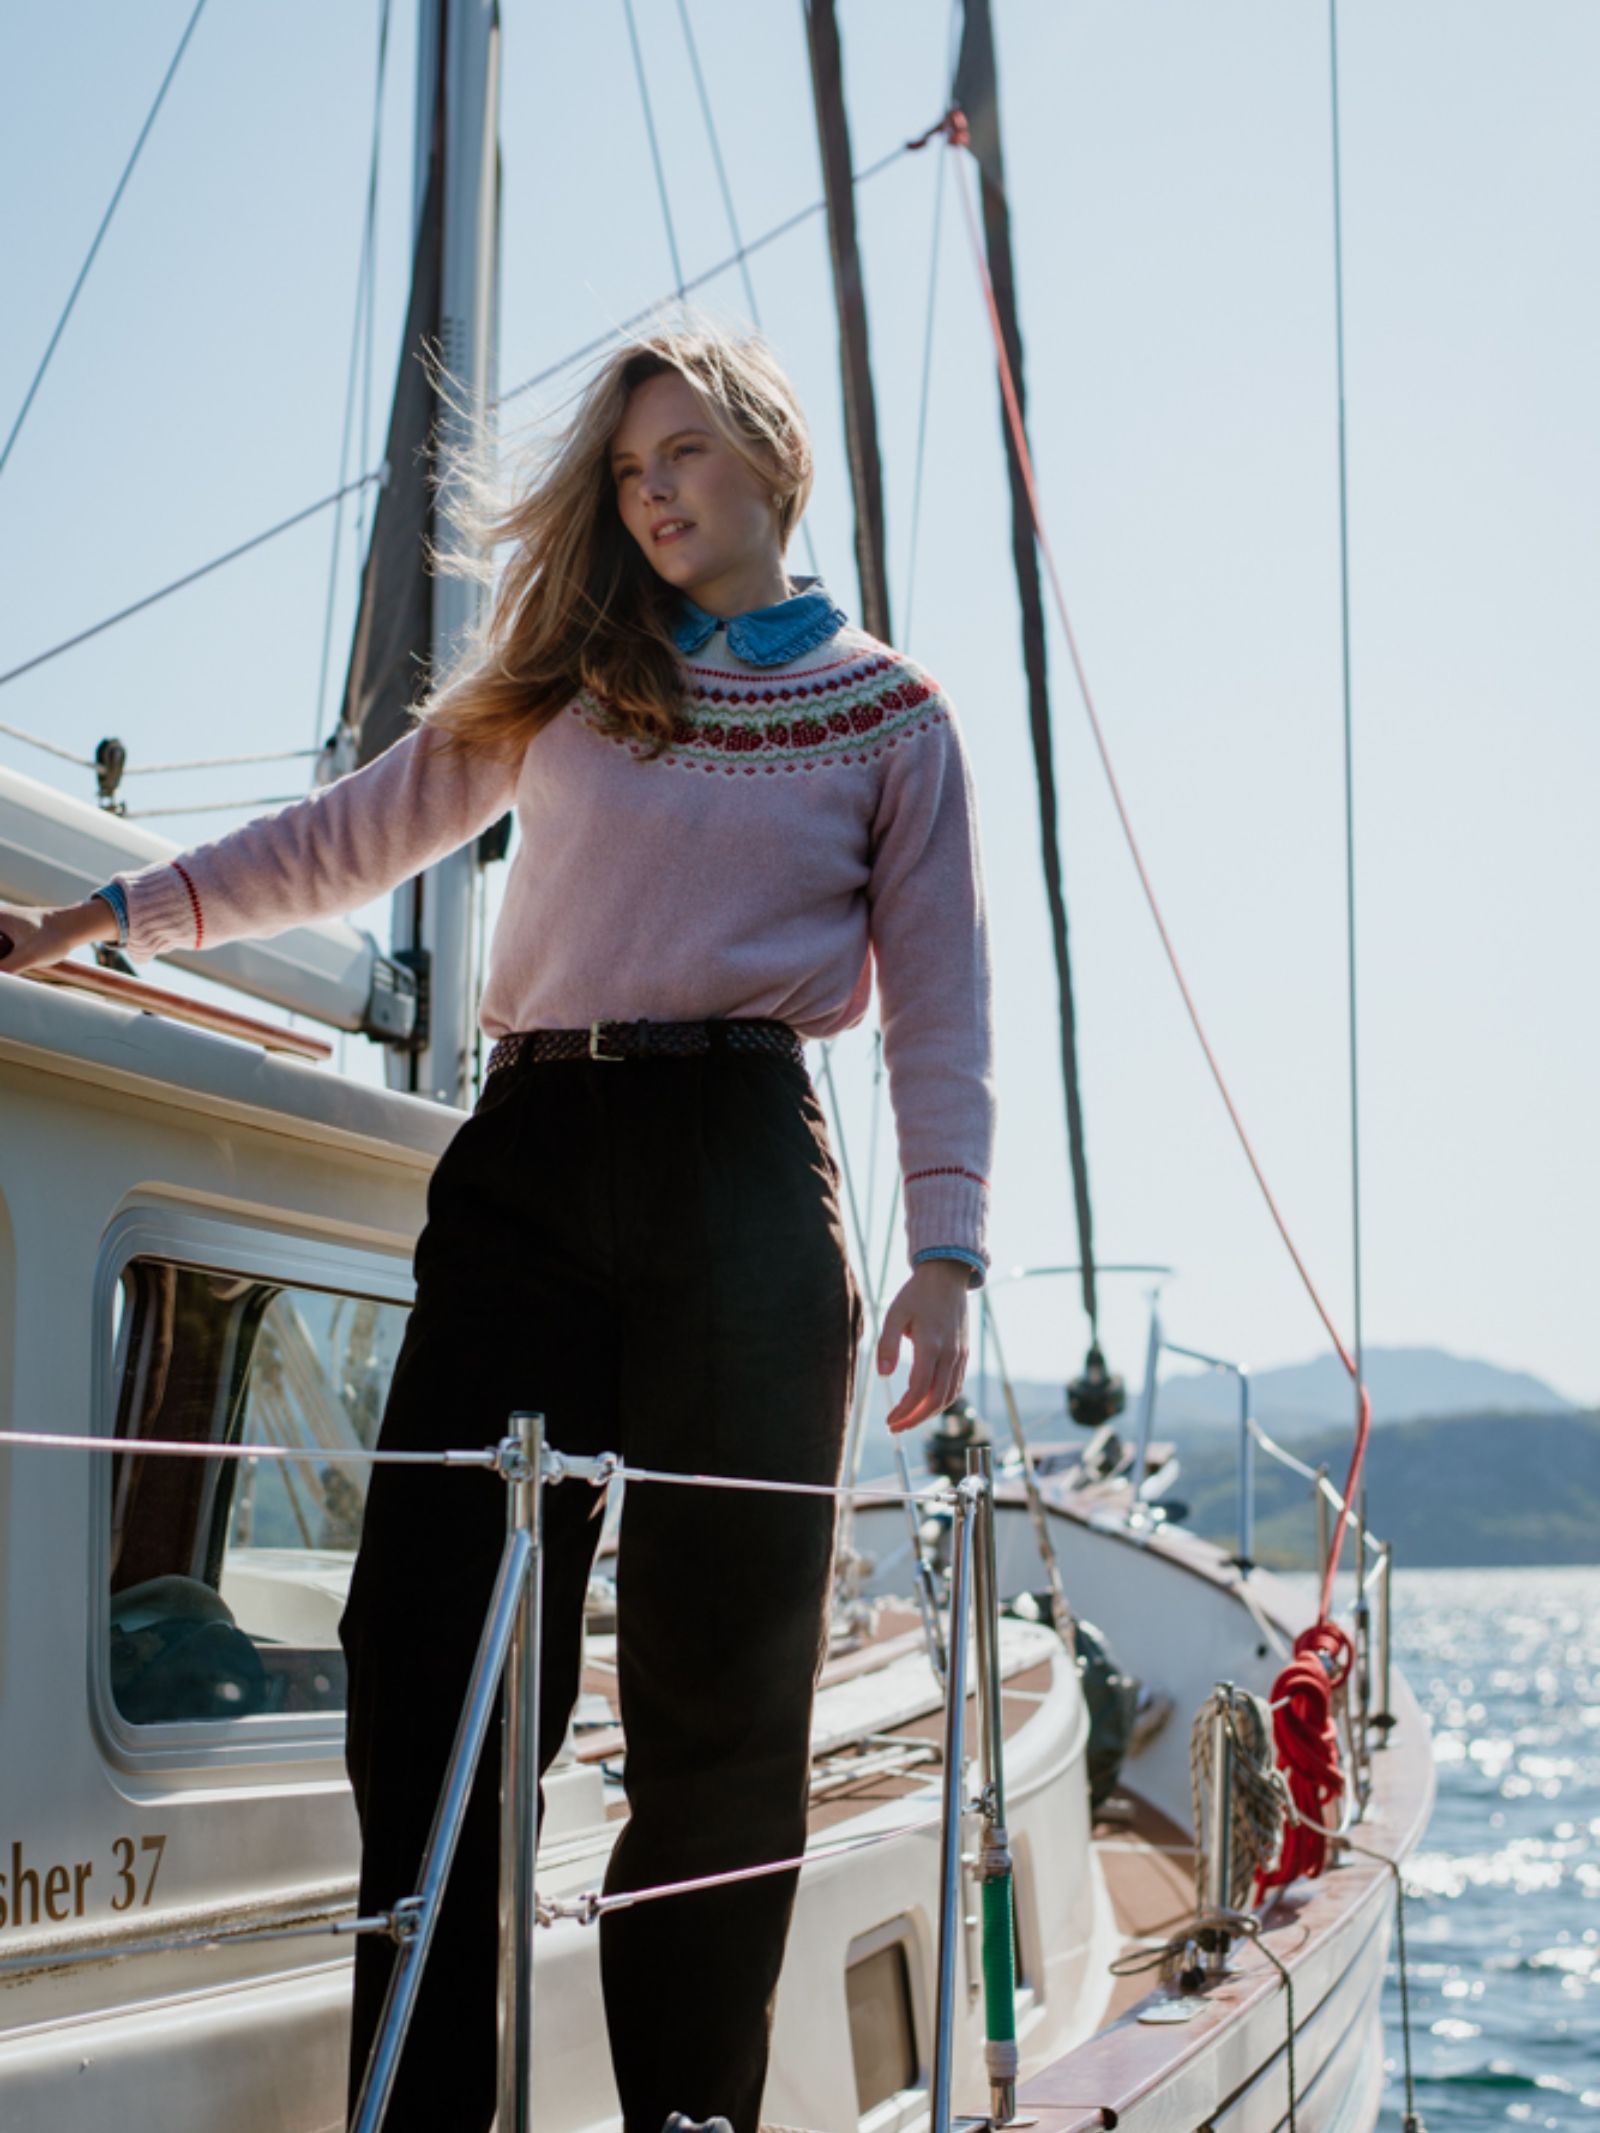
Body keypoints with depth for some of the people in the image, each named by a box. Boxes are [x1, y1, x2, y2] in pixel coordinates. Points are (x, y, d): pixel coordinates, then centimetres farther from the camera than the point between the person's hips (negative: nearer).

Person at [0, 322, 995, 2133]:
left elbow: (940, 1006, 7)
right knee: (433, 1639, -7)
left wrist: (942, 1253, -4)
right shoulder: (566, 684, 22)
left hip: (737, 1164, -2)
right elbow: (353, 838, 25)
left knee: (719, 1672, -4)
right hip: (525, 1163, 3)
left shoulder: (891, 721, 13)